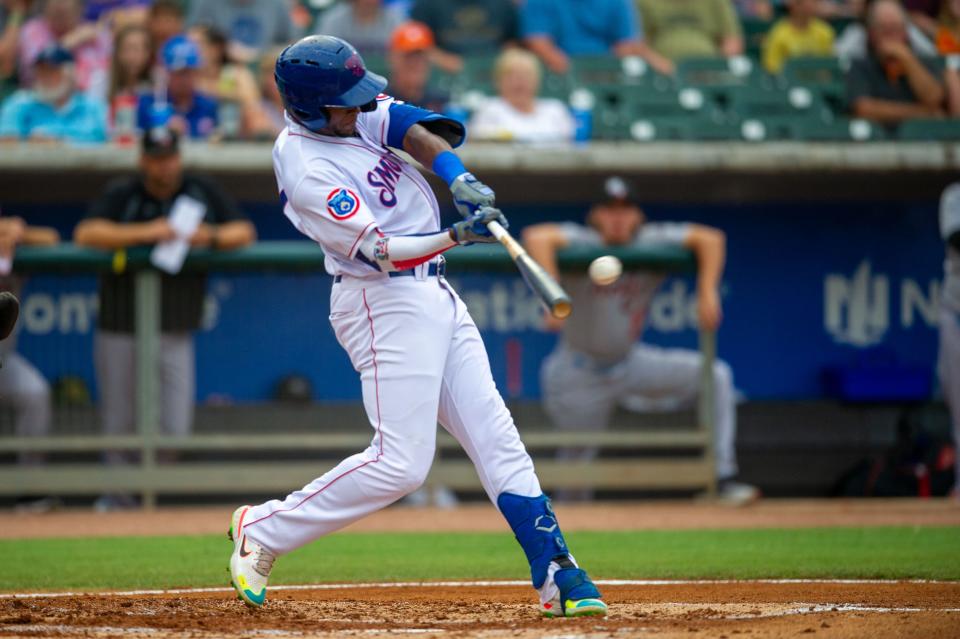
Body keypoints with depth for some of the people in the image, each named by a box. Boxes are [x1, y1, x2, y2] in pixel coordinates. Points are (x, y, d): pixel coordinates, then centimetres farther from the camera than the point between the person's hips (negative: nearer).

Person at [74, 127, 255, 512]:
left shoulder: (203, 194, 7)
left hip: (175, 334, 2)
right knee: (118, 425, 3)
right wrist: (145, 232, -25)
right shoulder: (121, 196, -2)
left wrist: (211, 237, -14)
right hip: (119, 332, -2)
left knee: (174, 429, -3)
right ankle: (117, 492, 19)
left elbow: (245, 232, 7)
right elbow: (85, 234, -17)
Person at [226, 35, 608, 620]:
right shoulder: (307, 171, -21)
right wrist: (457, 236, -34)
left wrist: (457, 177, -25)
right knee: (400, 462, -12)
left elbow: (406, 125, -8)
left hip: (435, 297, 9)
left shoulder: (354, 112, 3)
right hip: (386, 304, -9)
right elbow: (380, 250, -25)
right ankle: (262, 532, 1)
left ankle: (556, 576, 4)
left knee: (497, 438, 4)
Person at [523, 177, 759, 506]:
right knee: (577, 464, 3)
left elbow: (710, 238, -6)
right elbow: (536, 236, -37)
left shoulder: (652, 242, -6)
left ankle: (723, 479, -9)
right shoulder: (582, 244, -18)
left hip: (630, 363, 4)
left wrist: (707, 294, -19)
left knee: (716, 376, -9)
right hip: (580, 376, -4)